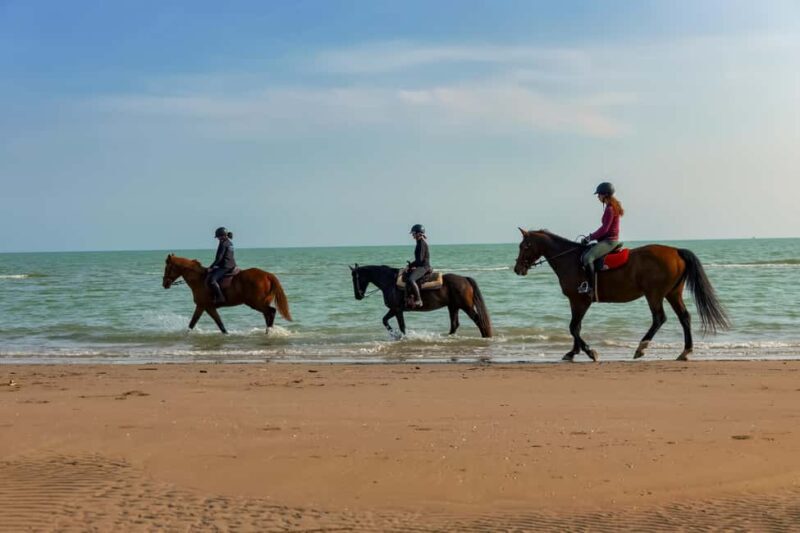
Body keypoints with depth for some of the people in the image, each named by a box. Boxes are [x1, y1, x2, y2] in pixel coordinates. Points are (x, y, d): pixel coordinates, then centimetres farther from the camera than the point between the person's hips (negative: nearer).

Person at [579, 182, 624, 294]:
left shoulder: (610, 209, -17)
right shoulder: (613, 206, 15)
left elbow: (604, 228, -20)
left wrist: (590, 237, -12)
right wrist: (592, 236, 14)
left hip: (609, 241, -11)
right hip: (609, 239, 11)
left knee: (588, 257, -26)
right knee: (584, 253, 18)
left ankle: (589, 286, -27)